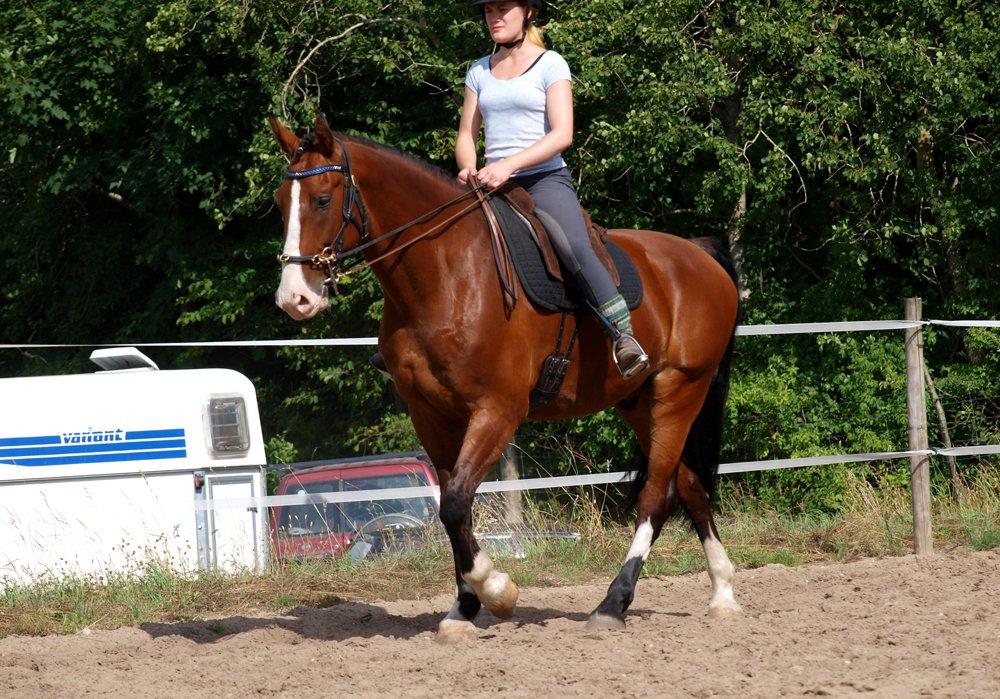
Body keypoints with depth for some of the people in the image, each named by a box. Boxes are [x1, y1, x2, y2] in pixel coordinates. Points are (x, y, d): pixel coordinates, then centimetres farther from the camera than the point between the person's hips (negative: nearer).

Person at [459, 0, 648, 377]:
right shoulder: (480, 72, 16)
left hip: (546, 180, -5)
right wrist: (468, 169, -9)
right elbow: (466, 136, 15)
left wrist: (510, 164, -24)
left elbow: (562, 134, -11)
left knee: (575, 248, -32)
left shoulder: (550, 65, 0)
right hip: (491, 186, 5)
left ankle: (625, 339, -37)